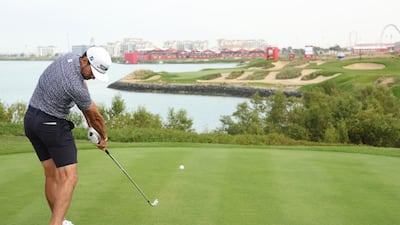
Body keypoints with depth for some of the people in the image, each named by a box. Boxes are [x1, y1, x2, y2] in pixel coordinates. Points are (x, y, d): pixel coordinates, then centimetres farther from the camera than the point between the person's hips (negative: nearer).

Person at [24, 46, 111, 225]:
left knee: (51, 175, 15)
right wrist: (104, 137, 11)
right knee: (69, 177, -12)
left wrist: (90, 125, 10)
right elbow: (95, 115, -8)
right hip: (52, 125, -10)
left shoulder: (70, 58, 1)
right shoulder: (75, 85, -25)